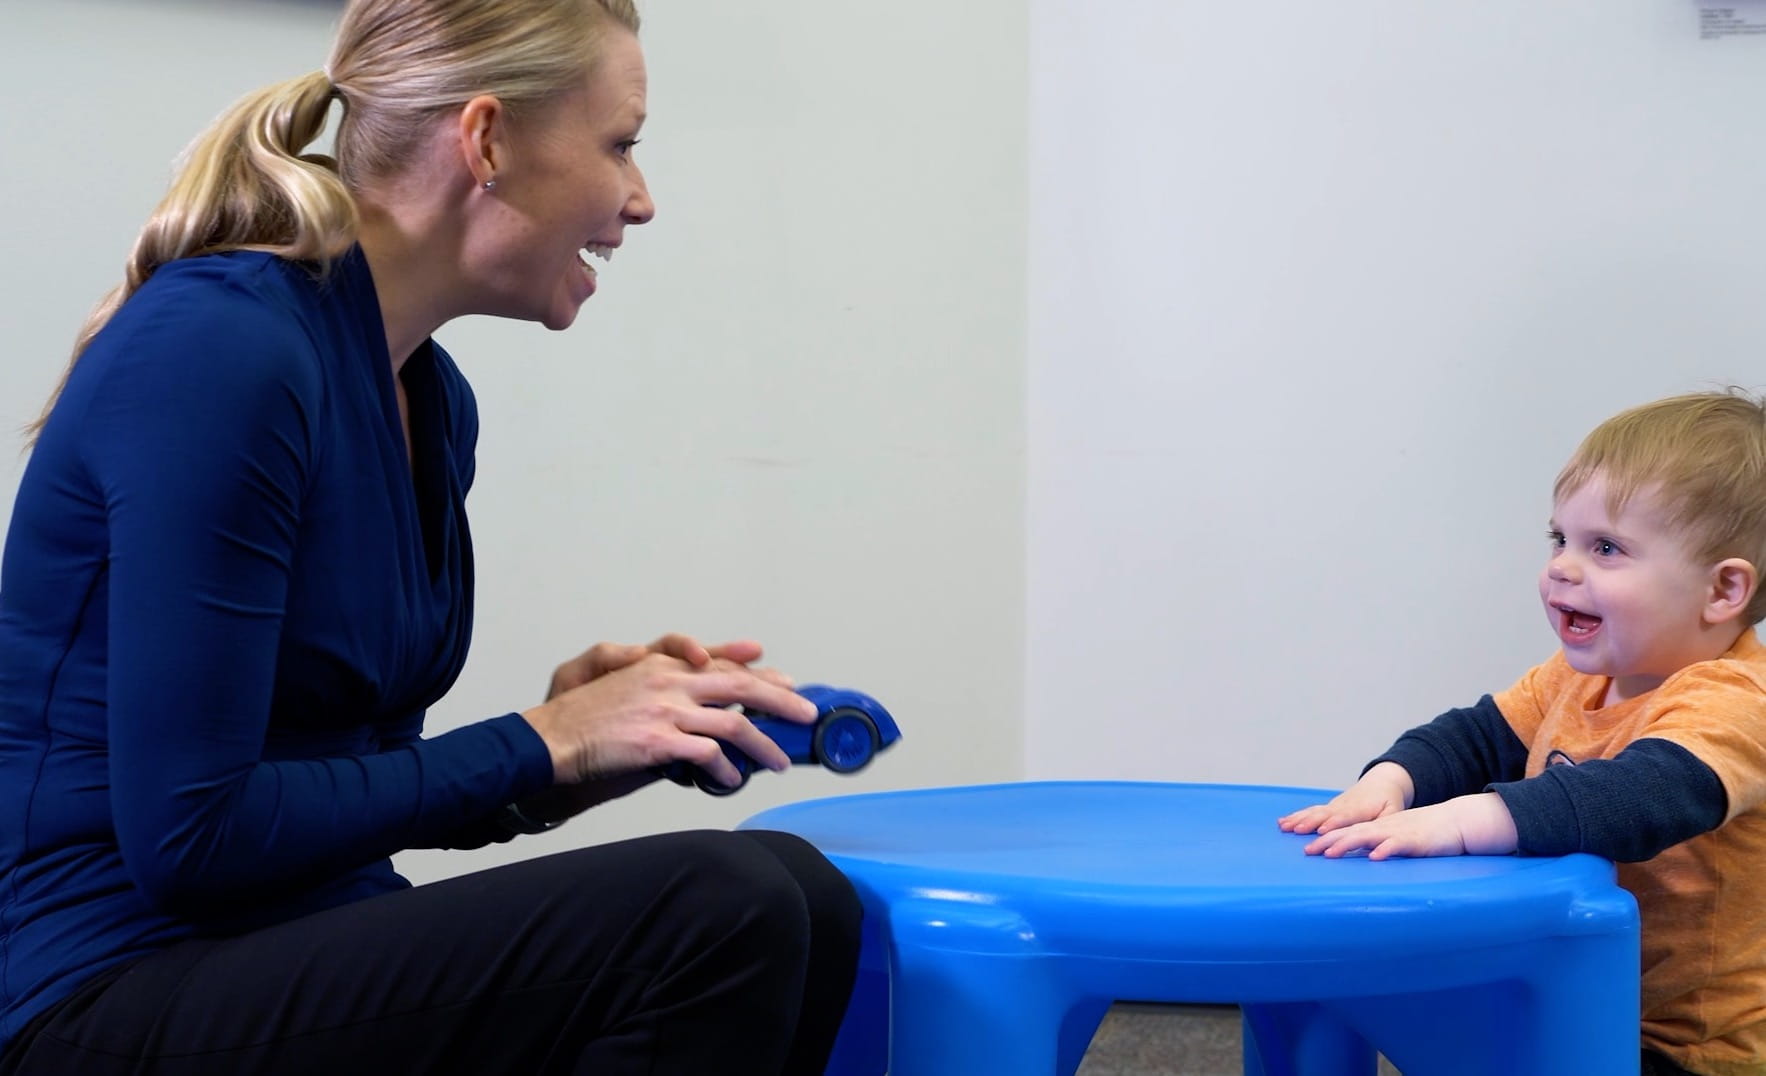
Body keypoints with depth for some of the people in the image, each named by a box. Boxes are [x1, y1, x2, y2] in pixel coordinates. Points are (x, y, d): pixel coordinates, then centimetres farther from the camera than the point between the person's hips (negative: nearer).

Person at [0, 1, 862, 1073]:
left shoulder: (431, 397, 8)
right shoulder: (216, 352, -20)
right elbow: (191, 833, -21)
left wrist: (575, 728, -2)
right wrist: (540, 745, -14)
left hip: (313, 958, 9)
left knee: (795, 901, -11)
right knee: (721, 915, -24)